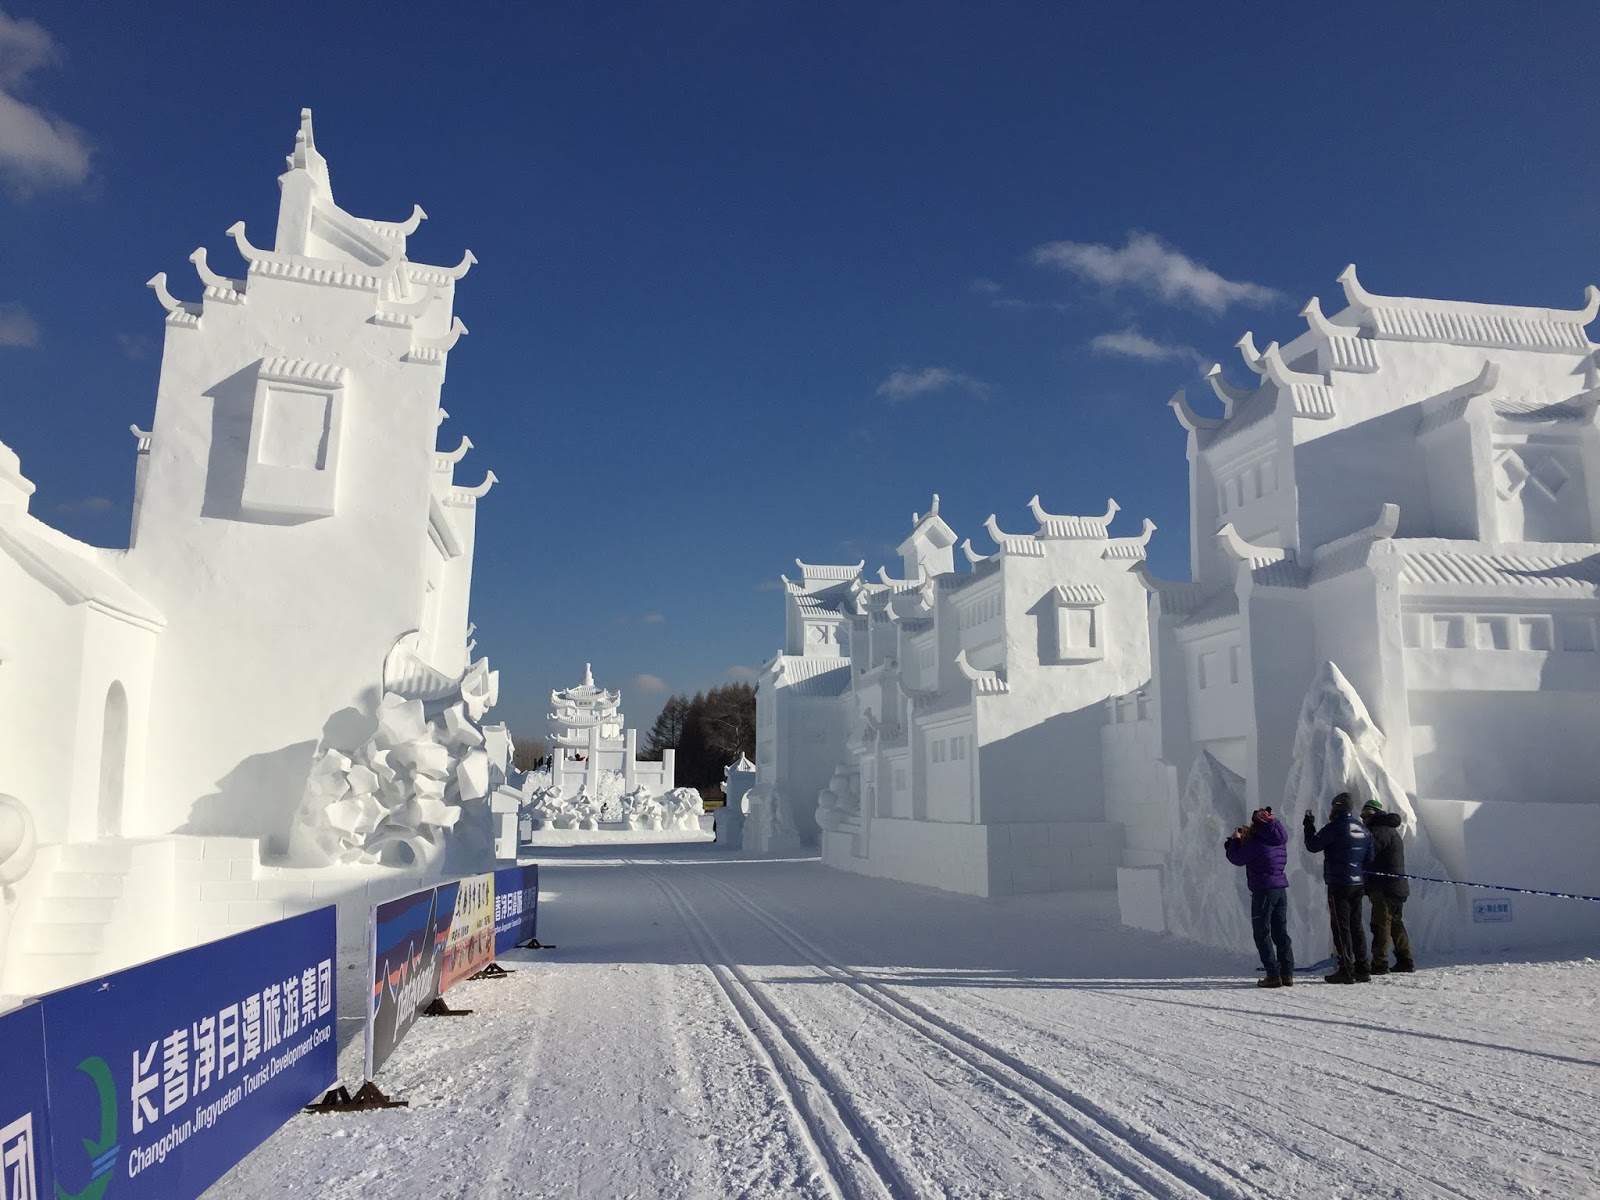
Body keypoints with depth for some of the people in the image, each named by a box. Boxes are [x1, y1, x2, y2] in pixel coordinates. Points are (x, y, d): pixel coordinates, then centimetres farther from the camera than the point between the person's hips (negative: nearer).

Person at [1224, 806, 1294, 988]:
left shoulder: (1257, 842, -15)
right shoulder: (1279, 839, 8)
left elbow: (1237, 859, -5)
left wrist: (1235, 840, 8)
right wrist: (1248, 835, 21)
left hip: (1263, 891, -7)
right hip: (1281, 889, 7)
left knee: (1262, 934, 0)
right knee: (1281, 933, 12)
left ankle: (1273, 975, -4)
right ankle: (1287, 974, 12)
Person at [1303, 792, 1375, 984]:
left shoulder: (1334, 827, -14)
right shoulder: (1363, 829, 10)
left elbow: (1313, 845, -8)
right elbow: (1369, 859, 16)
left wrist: (1309, 825, 6)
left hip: (1339, 885, -7)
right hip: (1358, 884, 7)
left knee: (1341, 927, -3)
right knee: (1356, 926, 13)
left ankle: (1347, 971, -4)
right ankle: (1363, 969, 14)